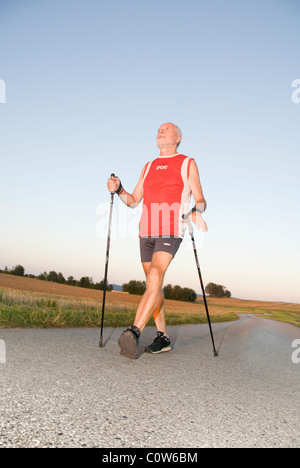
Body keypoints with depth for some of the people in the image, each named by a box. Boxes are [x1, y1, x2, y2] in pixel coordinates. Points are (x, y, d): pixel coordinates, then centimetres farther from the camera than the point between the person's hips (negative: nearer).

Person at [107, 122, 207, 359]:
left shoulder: (187, 164, 8)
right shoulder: (149, 167, 21)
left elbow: (201, 200, 4)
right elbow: (133, 201, 19)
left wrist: (196, 211, -19)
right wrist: (118, 189, 0)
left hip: (171, 231, -5)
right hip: (147, 232, 5)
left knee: (155, 277, -24)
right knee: (153, 285, 5)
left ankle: (134, 332, -30)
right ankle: (163, 338, 13)